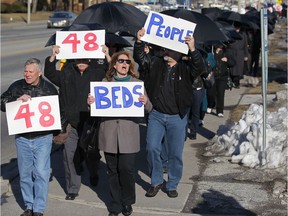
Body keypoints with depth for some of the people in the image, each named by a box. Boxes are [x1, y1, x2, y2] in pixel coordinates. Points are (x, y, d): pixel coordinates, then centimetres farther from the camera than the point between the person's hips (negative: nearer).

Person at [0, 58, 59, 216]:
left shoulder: (49, 88, 1)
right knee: (25, 173, 9)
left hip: (43, 138, -2)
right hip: (22, 138, 2)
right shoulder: (16, 86, 4)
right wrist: (18, 100, -14)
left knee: (41, 172, -4)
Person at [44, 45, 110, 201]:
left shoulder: (96, 72, 3)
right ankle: (72, 188, 12)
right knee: (70, 155, 1)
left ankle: (93, 175, 45)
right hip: (71, 123, 0)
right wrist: (53, 56, -16)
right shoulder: (66, 73, 3)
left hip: (91, 122, 0)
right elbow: (50, 74, -4)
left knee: (92, 153, 15)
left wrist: (107, 56, -16)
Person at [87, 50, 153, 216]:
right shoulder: (105, 82, 9)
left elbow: (148, 108, 5)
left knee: (127, 169, -5)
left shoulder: (137, 83, 7)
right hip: (109, 133, 1)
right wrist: (91, 102, -11)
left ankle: (127, 202, 17)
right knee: (113, 170, 7)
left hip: (129, 133, -1)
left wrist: (145, 102, -18)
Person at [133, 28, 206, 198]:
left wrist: (193, 50, -39)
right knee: (152, 148, -2)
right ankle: (156, 182, 18)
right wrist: (139, 41, -18)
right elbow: (140, 57, 0)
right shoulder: (156, 63, 2)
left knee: (175, 153, 6)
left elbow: (200, 68, -24)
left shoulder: (185, 68, -8)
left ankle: (172, 185, 24)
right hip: (157, 115, 2)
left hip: (177, 118, -2)